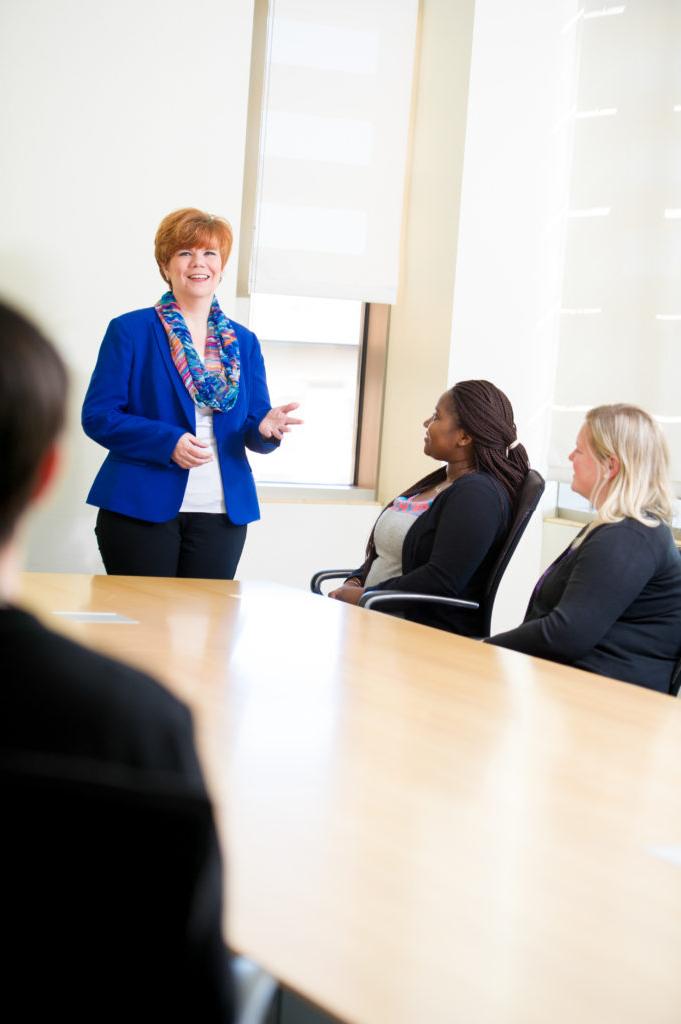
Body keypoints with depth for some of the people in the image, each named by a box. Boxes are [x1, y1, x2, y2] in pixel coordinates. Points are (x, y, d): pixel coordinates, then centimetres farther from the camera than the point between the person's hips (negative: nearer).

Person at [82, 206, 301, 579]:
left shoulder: (244, 343, 12)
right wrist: (168, 442, -19)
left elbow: (252, 429, 12)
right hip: (141, 508, -3)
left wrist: (266, 429, -13)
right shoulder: (130, 331, 1)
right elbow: (97, 416, -5)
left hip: (222, 514, 4)